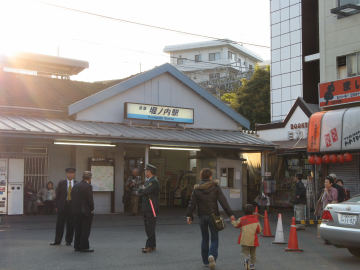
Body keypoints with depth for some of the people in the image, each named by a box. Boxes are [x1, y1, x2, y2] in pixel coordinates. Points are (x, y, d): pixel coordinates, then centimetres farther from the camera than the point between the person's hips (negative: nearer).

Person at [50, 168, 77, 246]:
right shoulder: (61, 183, 4)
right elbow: (57, 195, 4)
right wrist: (57, 206, -1)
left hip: (73, 206, 0)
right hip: (62, 206, 0)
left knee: (71, 225, 4)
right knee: (59, 224, 2)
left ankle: (68, 241, 17)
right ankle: (57, 241, 11)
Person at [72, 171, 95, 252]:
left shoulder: (75, 186, 8)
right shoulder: (88, 186, -14)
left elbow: (72, 199, 9)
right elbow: (90, 199, -16)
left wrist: (74, 209, 13)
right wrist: (92, 209, -4)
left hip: (76, 211, 7)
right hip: (86, 211, -7)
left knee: (78, 230, 14)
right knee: (85, 230, 0)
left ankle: (77, 246, 19)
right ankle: (84, 247, 0)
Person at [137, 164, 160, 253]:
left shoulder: (154, 181, -13)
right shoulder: (147, 181, 18)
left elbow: (144, 192, -20)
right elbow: (139, 192, 15)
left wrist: (142, 189, 0)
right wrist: (143, 189, -5)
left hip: (151, 208, -10)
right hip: (146, 209, 10)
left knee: (150, 228, -7)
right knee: (148, 228, 13)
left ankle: (150, 246, -4)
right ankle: (152, 245, 20)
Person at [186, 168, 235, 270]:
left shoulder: (196, 189, 1)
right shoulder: (215, 186, -5)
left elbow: (192, 203, -2)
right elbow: (223, 201, -9)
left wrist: (189, 216, 3)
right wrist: (230, 214, -9)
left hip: (202, 216, 2)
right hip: (213, 215, -2)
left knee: (205, 238, 15)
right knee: (214, 238, 4)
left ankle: (206, 261, 17)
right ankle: (212, 255, -22)